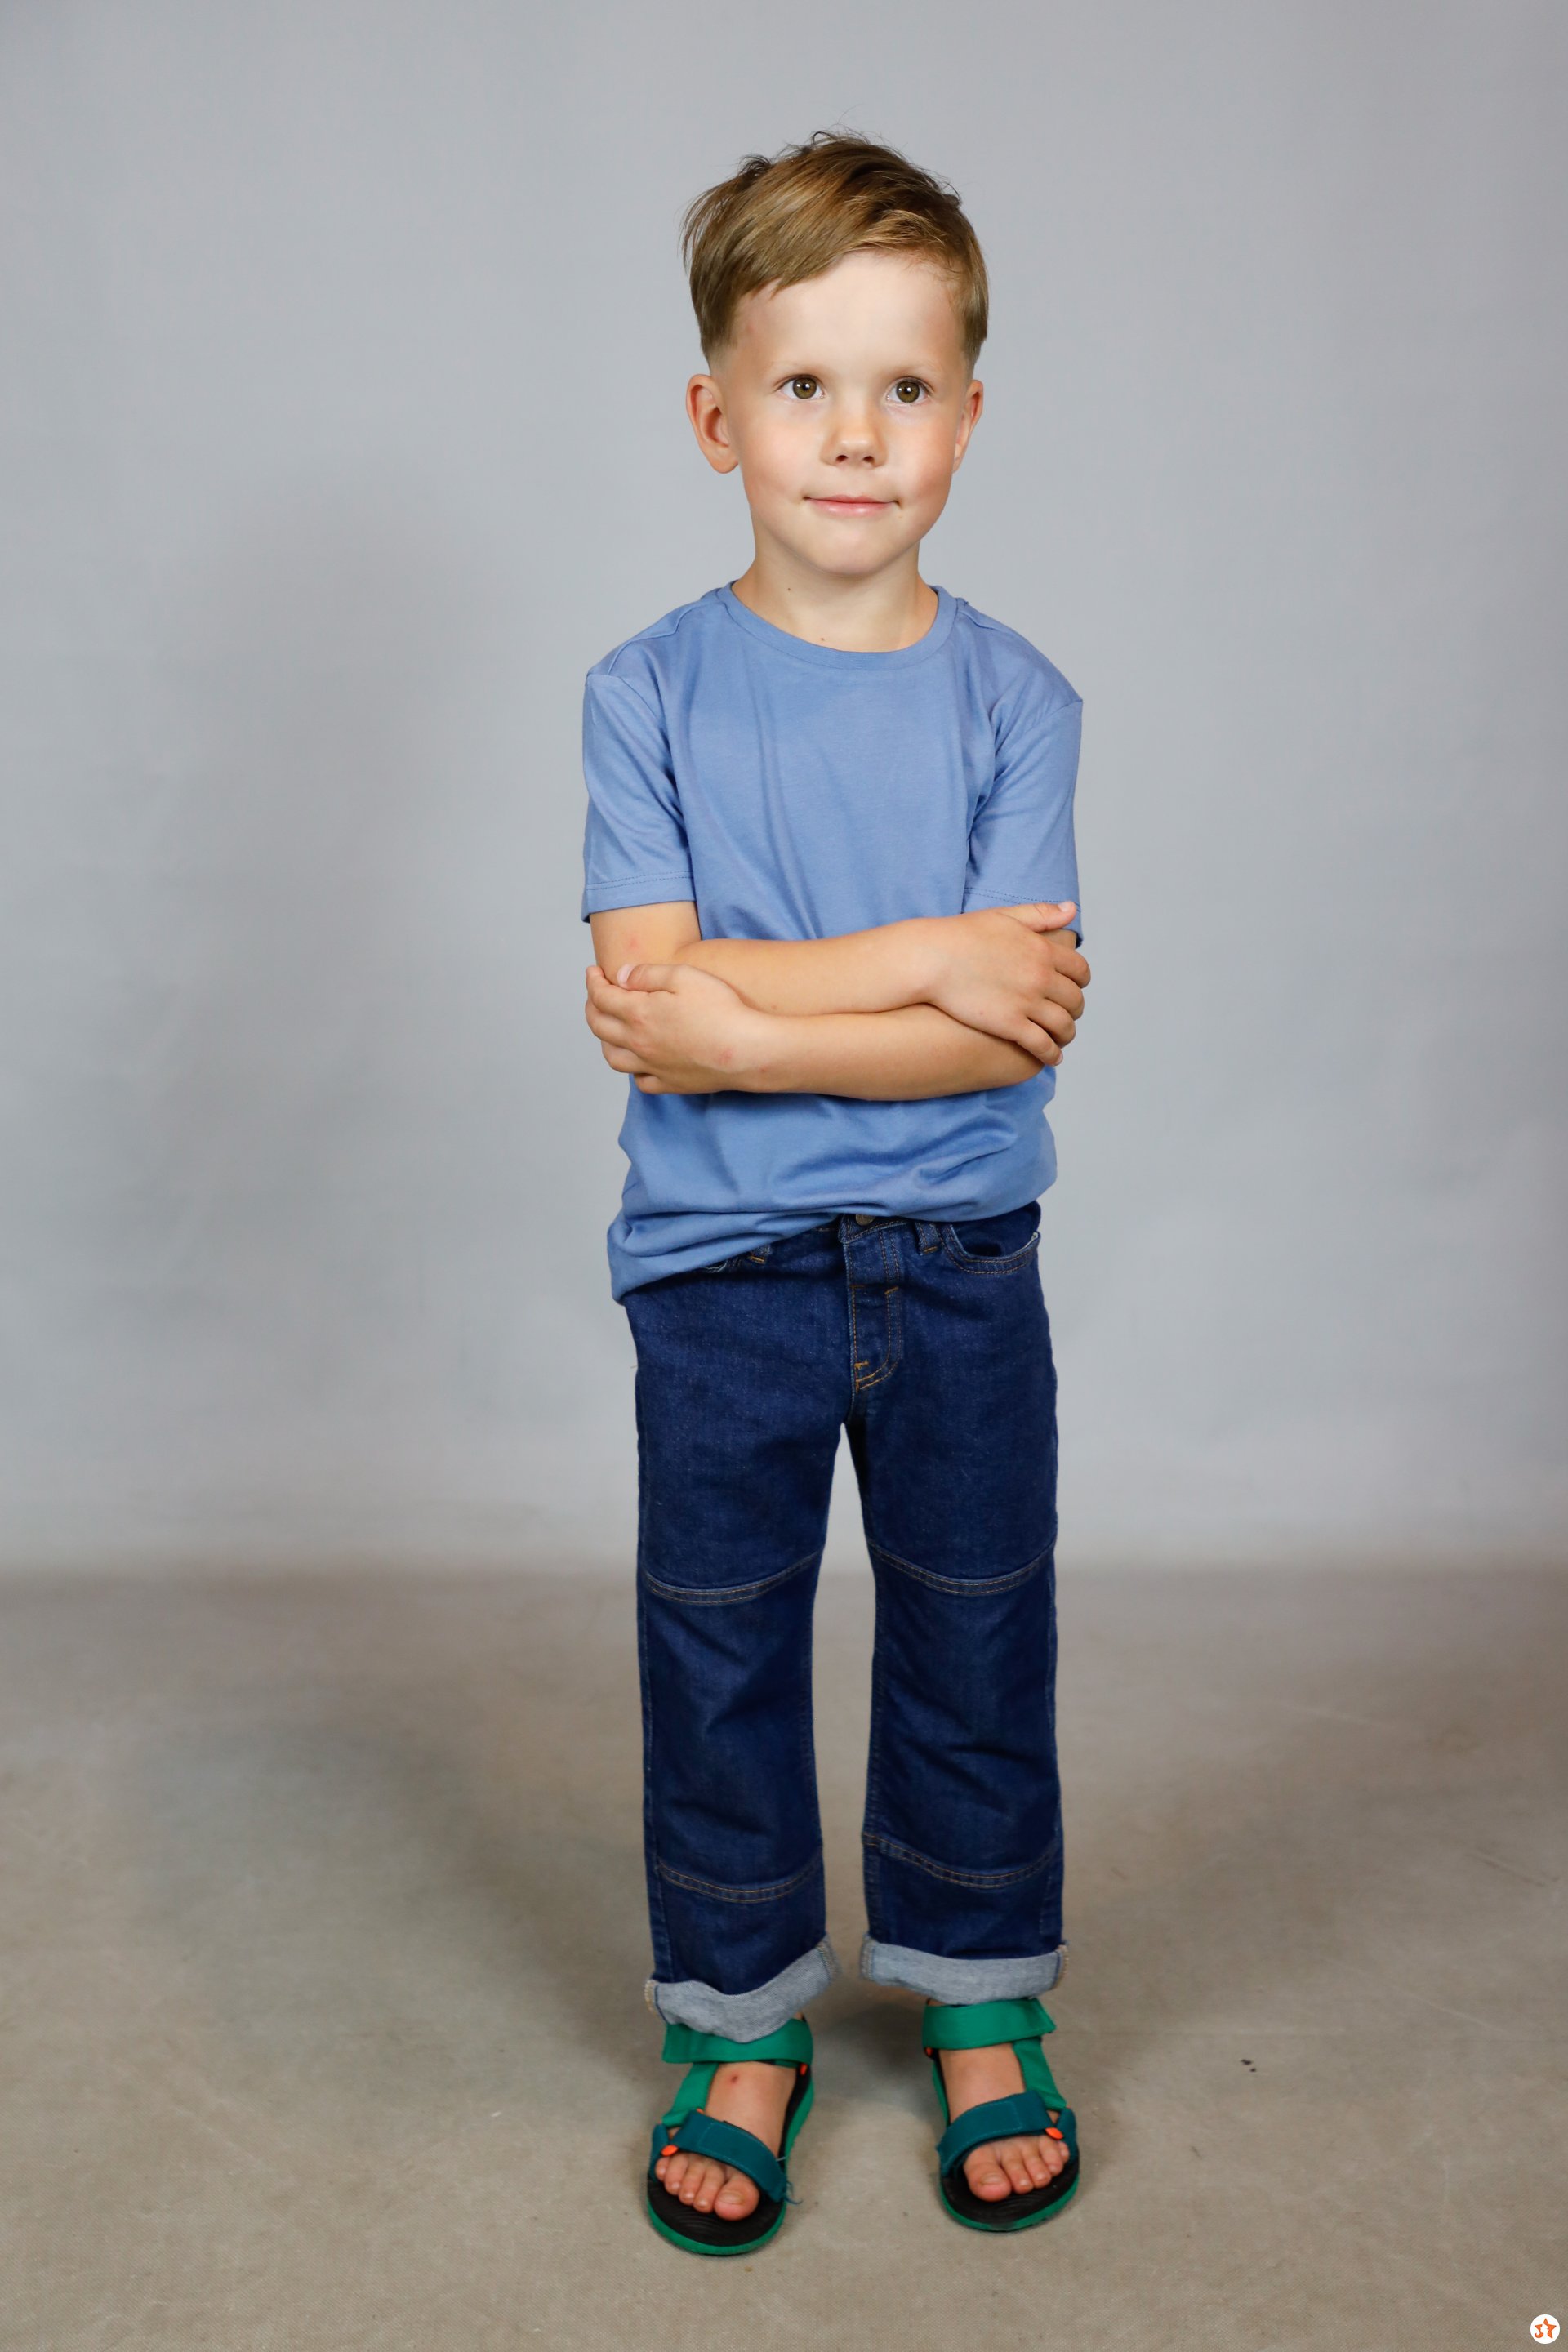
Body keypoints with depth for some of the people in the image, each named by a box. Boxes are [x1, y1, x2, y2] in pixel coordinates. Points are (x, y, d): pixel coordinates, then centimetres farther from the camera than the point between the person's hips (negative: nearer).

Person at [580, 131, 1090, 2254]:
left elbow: (1018, 1034, -13)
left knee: (976, 1642, 14)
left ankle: (986, 2002, 37)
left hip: (962, 1266, 1)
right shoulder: (649, 692, -4)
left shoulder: (1013, 700, -4)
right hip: (723, 1264, 0)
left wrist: (741, 1020, -20)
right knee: (719, 1654, 12)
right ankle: (742, 2022, 33)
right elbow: (656, 991, -15)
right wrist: (925, 963, -18)